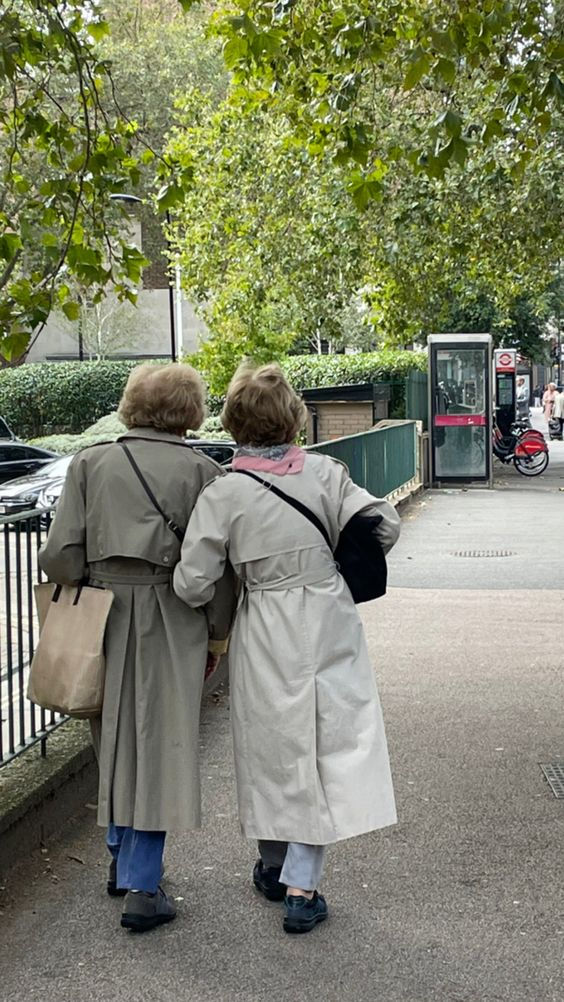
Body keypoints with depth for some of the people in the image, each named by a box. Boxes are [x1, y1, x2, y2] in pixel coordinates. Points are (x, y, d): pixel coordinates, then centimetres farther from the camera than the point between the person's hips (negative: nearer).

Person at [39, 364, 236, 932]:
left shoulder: (90, 463, 2)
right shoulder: (202, 472, -4)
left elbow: (61, 554, -2)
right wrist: (216, 634, 8)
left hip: (103, 611, 3)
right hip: (171, 623, -3)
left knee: (114, 739, 18)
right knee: (160, 745, 5)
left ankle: (121, 861, 33)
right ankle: (141, 886, 8)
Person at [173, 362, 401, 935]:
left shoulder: (223, 493, -10)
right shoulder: (324, 472, -6)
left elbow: (193, 584, -10)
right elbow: (382, 524, -7)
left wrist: (215, 606, 12)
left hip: (266, 635, 0)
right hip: (330, 624, 1)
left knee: (274, 748, 16)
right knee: (327, 748, 6)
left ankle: (274, 866, 33)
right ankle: (301, 886, 5)